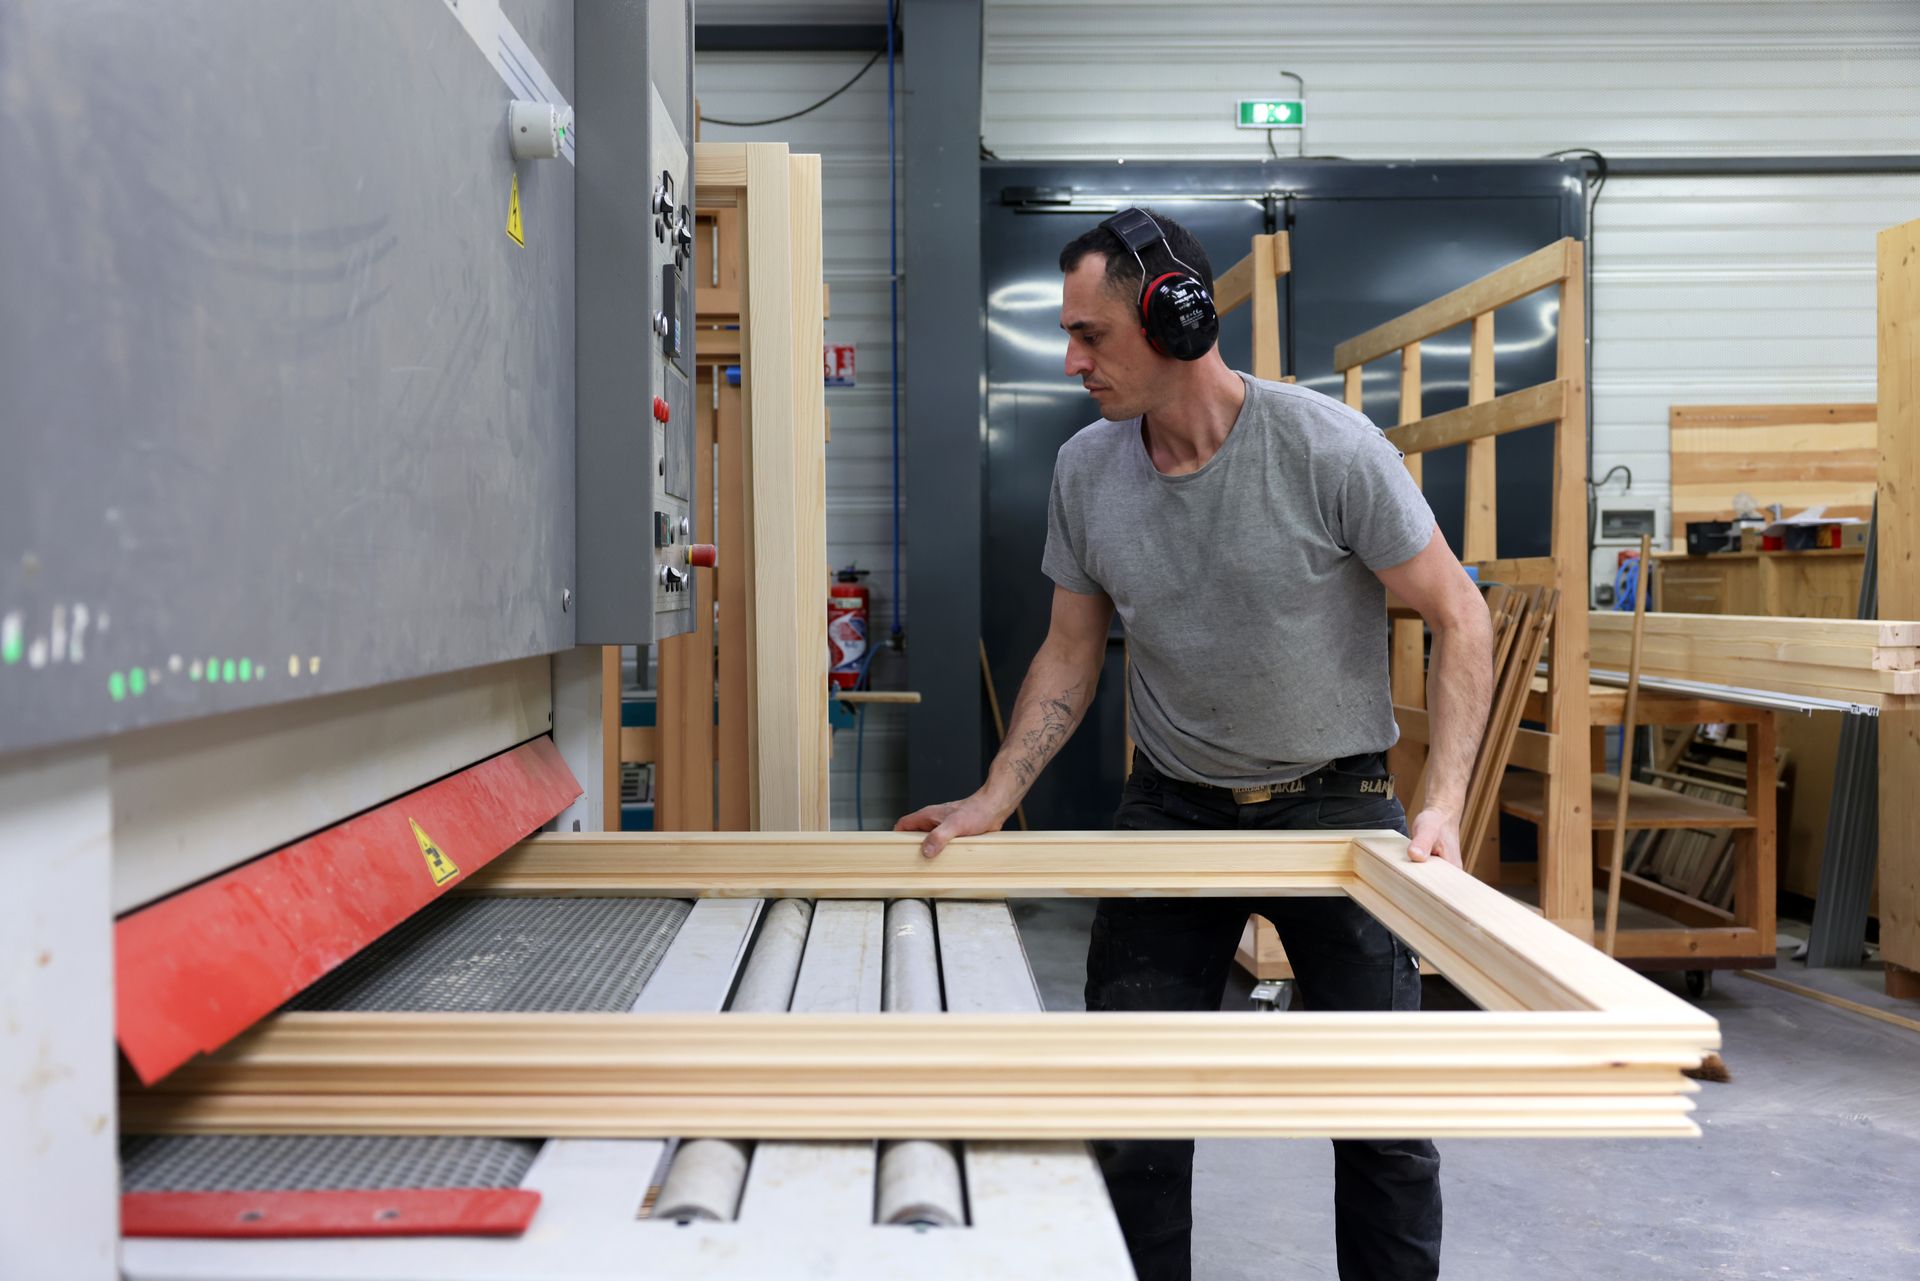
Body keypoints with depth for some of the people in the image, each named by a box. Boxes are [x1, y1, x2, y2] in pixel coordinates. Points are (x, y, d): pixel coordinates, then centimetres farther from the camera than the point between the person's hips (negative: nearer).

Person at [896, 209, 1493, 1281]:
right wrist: (994, 801, -4)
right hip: (1171, 806, 3)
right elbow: (1072, 653, 6)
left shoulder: (1329, 448, -18)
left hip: (1335, 800, -3)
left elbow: (1460, 617, -11)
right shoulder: (1086, 470, -4)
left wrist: (1444, 803, -20)